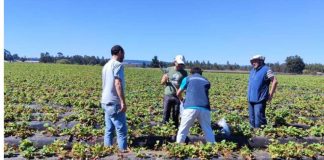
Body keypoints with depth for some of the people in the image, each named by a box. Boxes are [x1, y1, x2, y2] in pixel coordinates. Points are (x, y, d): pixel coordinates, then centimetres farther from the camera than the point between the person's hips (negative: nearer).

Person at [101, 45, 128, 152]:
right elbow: (118, 84, -22)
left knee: (109, 129, 13)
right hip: (114, 103, -9)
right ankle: (123, 150, 4)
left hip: (106, 102, 9)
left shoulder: (106, 65, 16)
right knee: (121, 130, -1)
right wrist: (123, 102, -23)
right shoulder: (118, 64, -11)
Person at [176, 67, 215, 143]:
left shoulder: (187, 78, 17)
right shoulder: (206, 81, 25)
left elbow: (178, 93, 19)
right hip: (204, 108, 3)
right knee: (208, 130, 14)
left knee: (183, 130, 10)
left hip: (191, 107, -2)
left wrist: (181, 99, 41)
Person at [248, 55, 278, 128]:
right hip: (251, 99, 7)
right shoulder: (252, 71, 15)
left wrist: (271, 94, -10)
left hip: (260, 100, -7)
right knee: (252, 120, 13)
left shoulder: (266, 70, -6)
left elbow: (275, 81, -9)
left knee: (259, 120, -9)